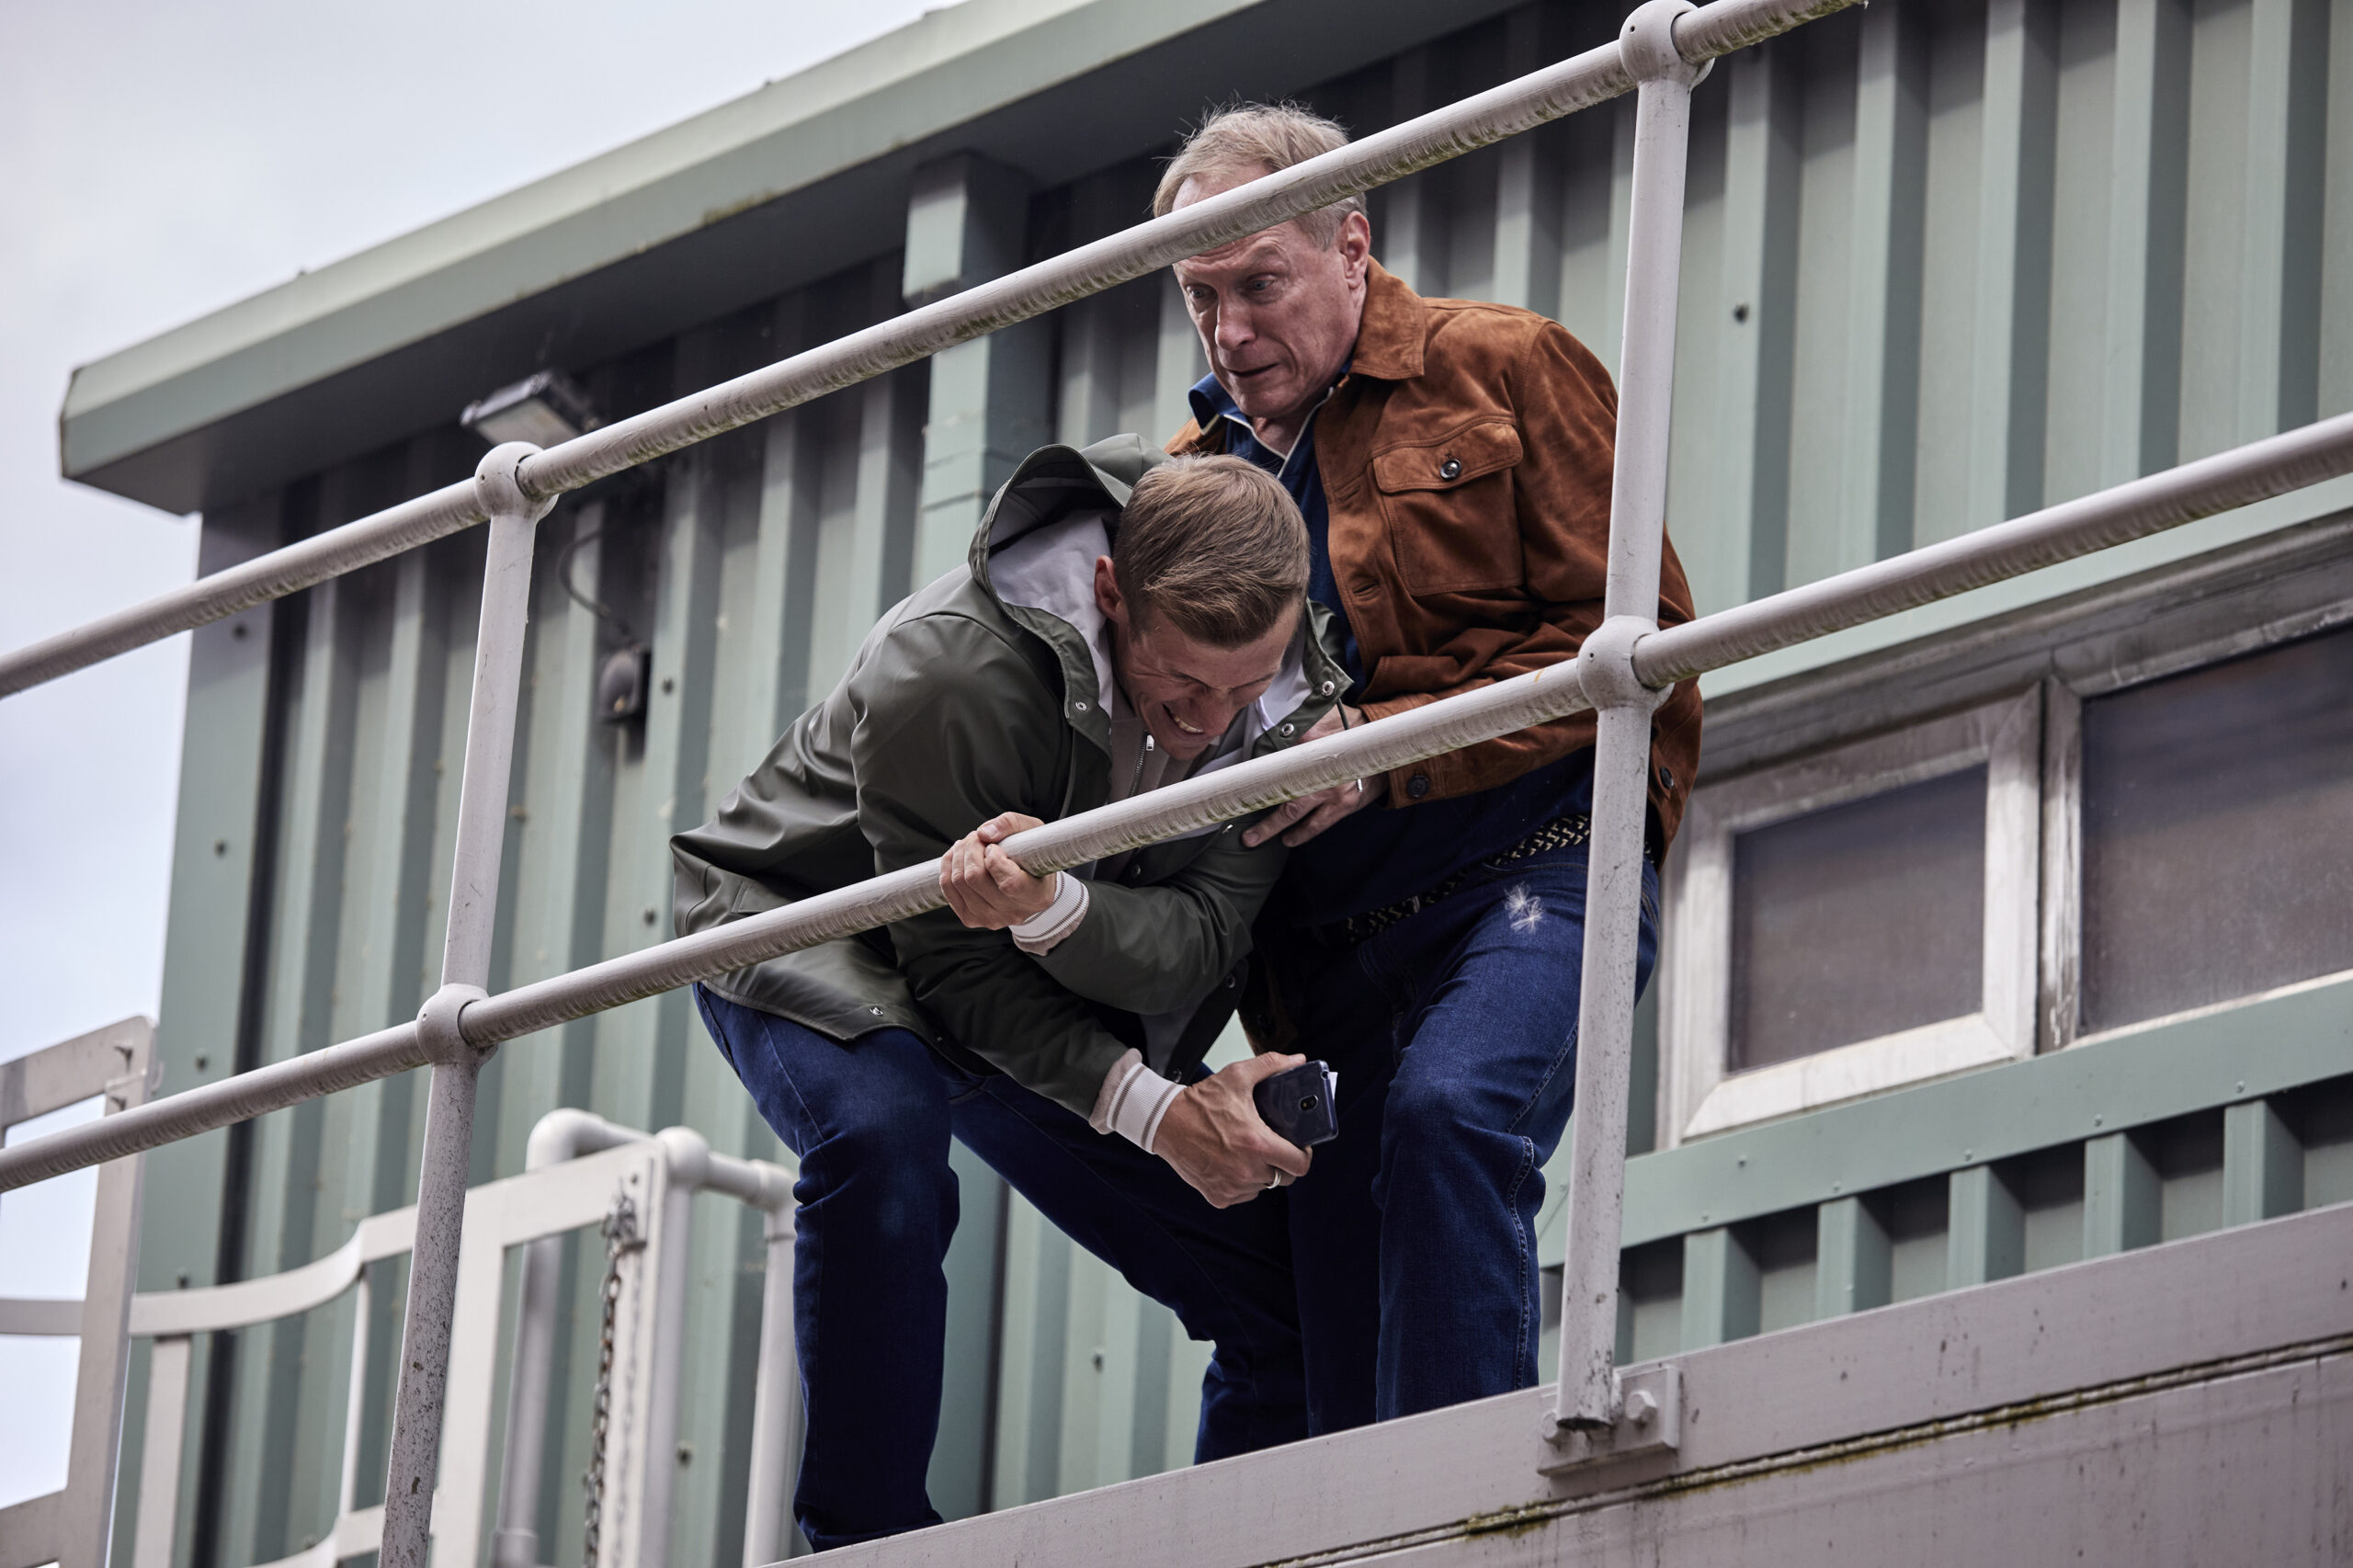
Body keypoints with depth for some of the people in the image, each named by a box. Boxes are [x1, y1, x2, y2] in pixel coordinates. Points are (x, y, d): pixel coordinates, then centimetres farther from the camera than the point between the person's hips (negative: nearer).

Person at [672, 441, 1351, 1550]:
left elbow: (1199, 945, -27)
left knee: (1295, 1292, -5)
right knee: (881, 1126, -39)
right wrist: (1152, 1108, -36)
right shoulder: (947, 678, -35)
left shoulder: (1287, 693, -19)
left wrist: (1050, 908, -48)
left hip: (1068, 996, 5)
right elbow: (959, 971, -27)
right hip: (805, 929, -5)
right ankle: (865, 1539, -29)